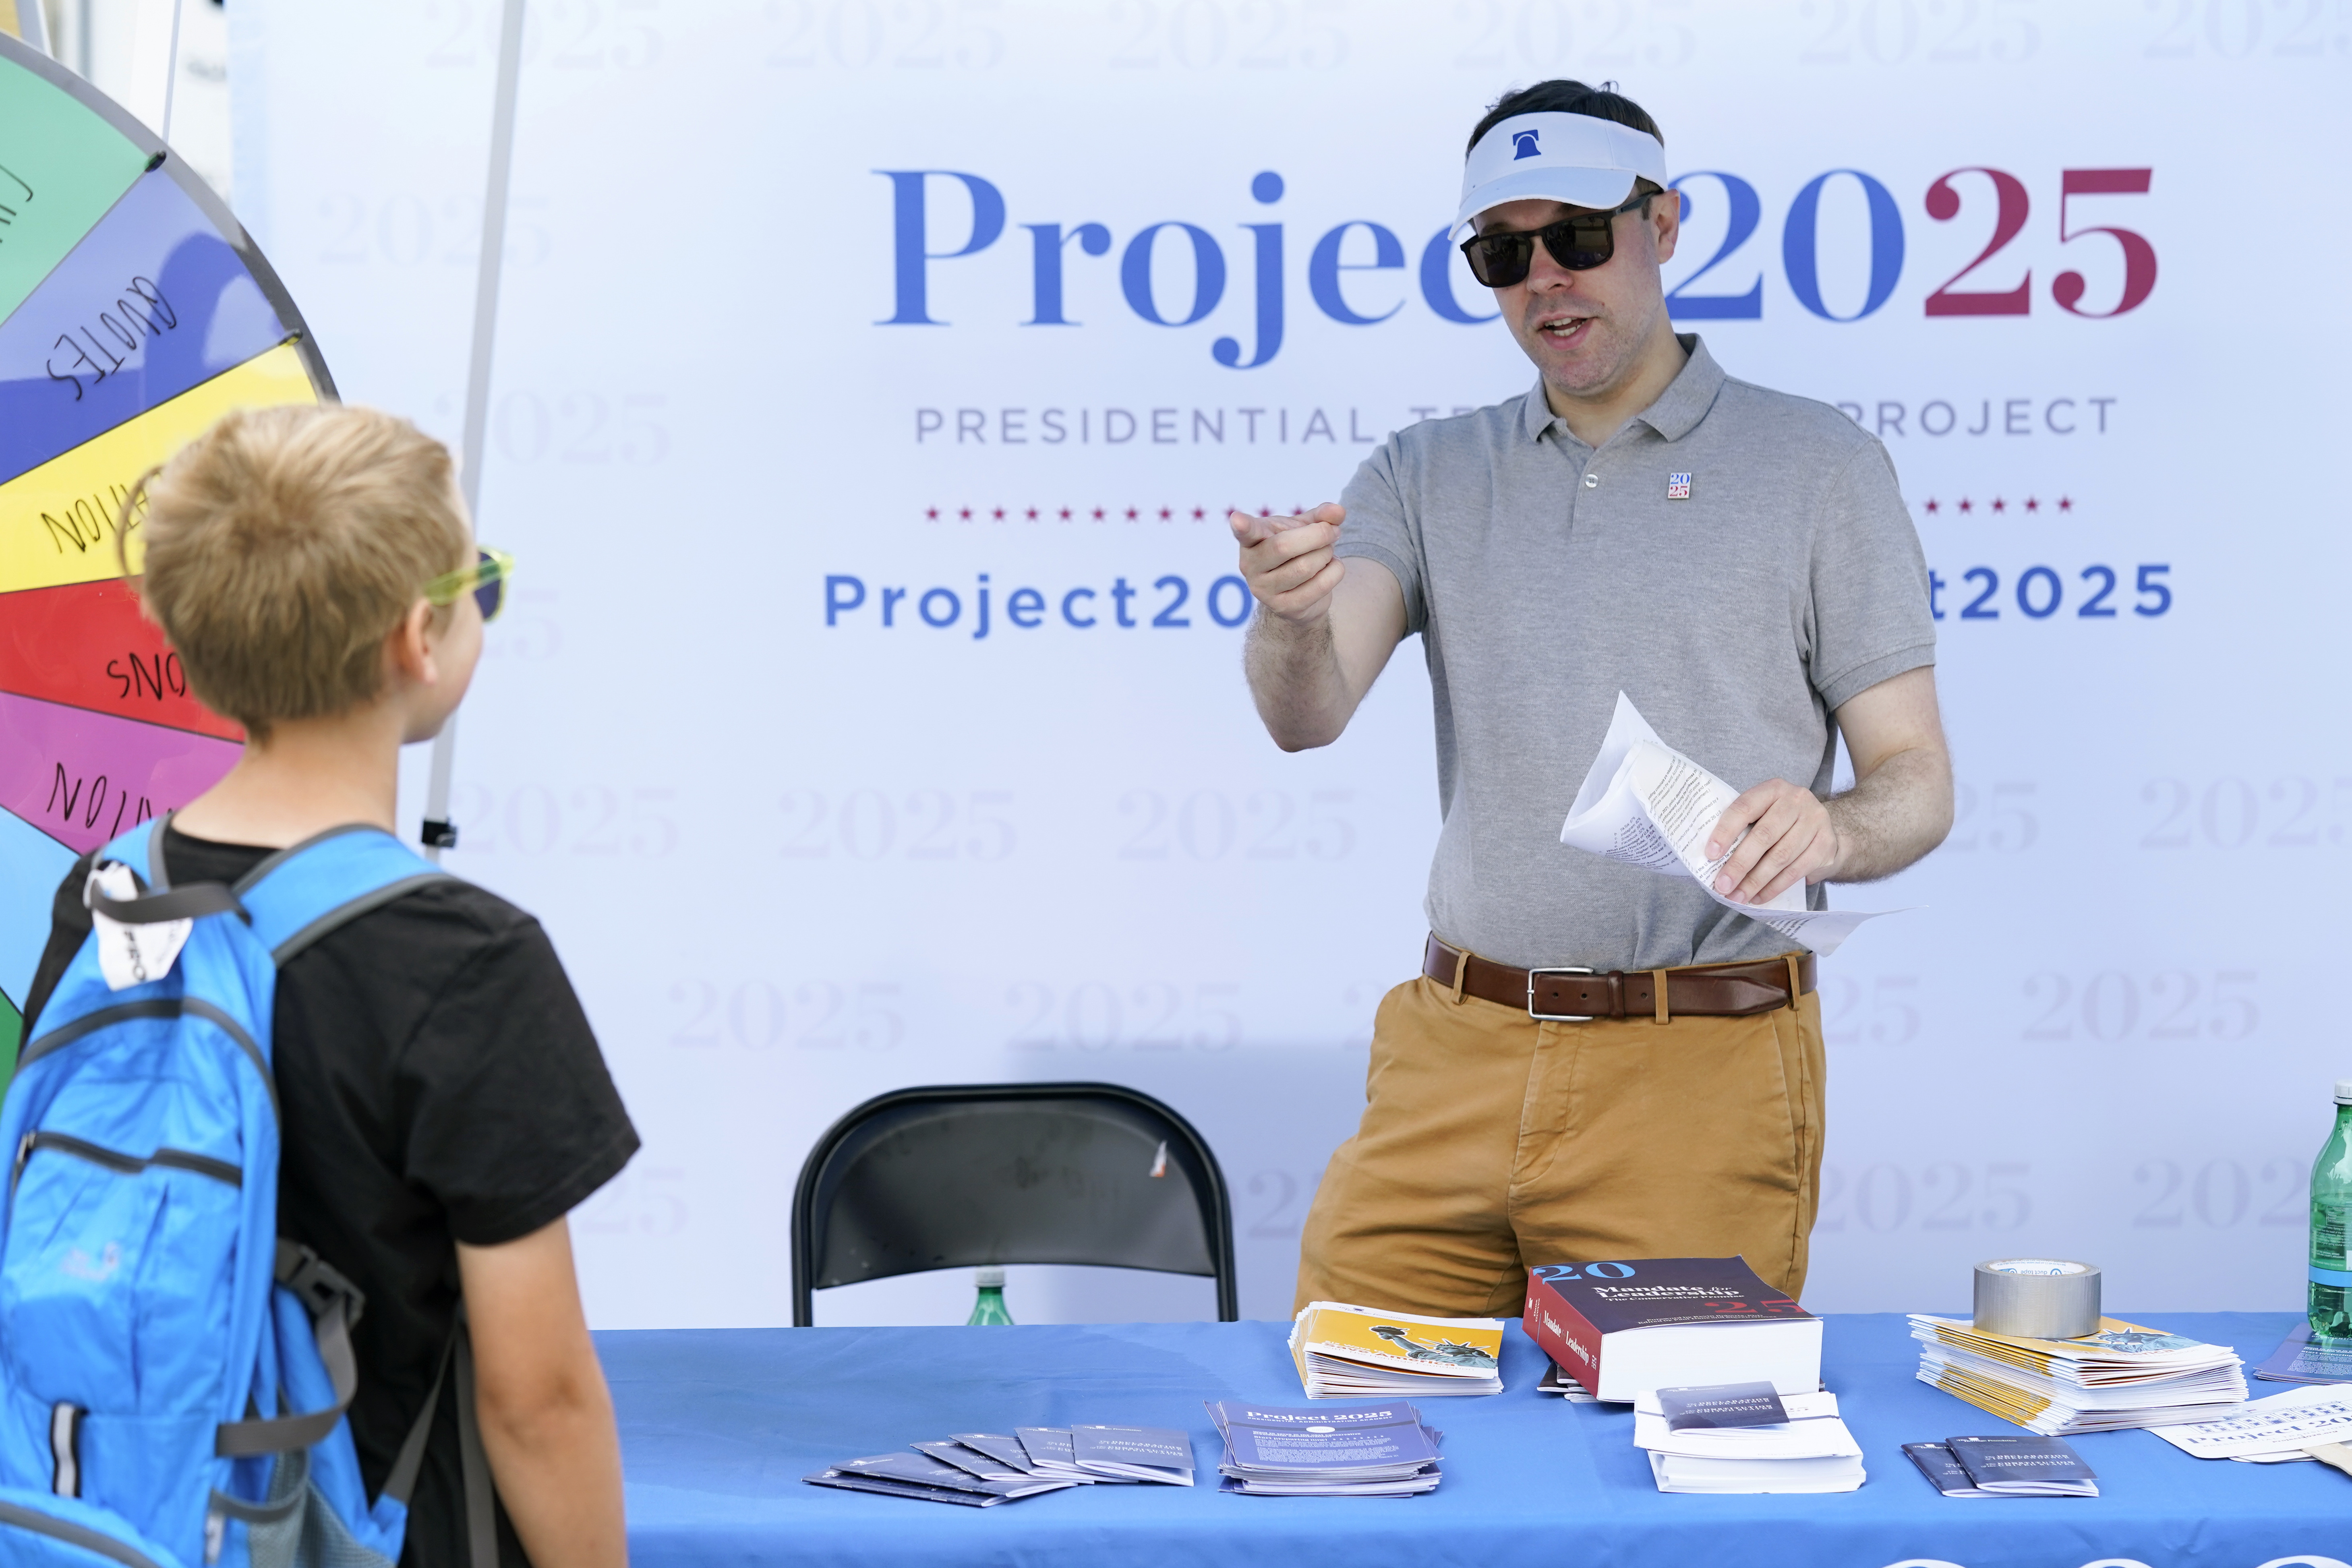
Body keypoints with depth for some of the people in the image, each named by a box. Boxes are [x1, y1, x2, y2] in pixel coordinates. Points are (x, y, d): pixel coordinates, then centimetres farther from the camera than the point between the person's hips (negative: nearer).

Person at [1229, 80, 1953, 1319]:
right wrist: (1294, 622, -28)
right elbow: (1307, 715, -5)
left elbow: (1916, 785, 2)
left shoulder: (1817, 466, 4)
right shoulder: (1426, 475, 12)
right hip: (1455, 1056, 3)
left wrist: (1829, 829, -21)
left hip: (1701, 1075, -2)